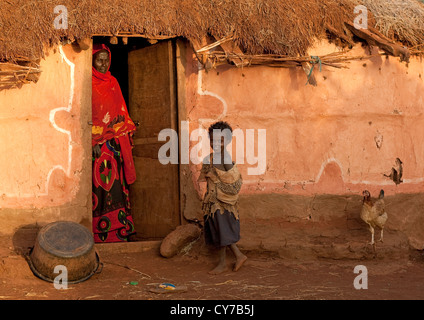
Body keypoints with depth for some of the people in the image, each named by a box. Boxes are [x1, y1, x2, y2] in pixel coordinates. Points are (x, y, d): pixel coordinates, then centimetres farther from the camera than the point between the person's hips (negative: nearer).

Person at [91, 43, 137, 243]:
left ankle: (118, 226, 13)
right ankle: (100, 229, -1)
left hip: (115, 142, 6)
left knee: (116, 180, 7)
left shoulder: (113, 82, 13)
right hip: (97, 142, -6)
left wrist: (127, 134, 12)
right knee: (100, 182, -6)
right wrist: (93, 141, -17)